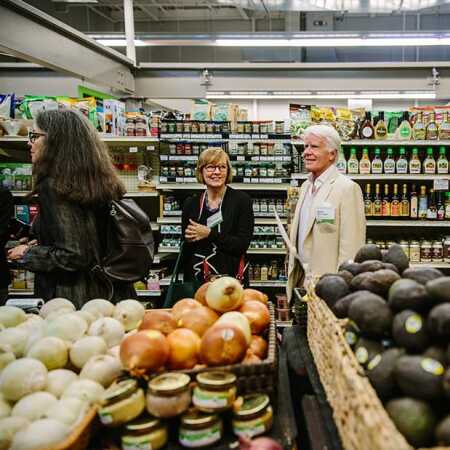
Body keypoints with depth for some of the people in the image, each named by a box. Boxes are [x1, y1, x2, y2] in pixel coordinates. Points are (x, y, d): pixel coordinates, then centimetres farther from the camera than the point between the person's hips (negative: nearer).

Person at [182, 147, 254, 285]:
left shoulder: (242, 200, -5)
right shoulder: (190, 203, 5)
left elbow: (243, 244, -11)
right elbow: (186, 248, 10)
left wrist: (209, 234, -17)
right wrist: (186, 281, 6)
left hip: (231, 277, -2)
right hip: (196, 278, 3)